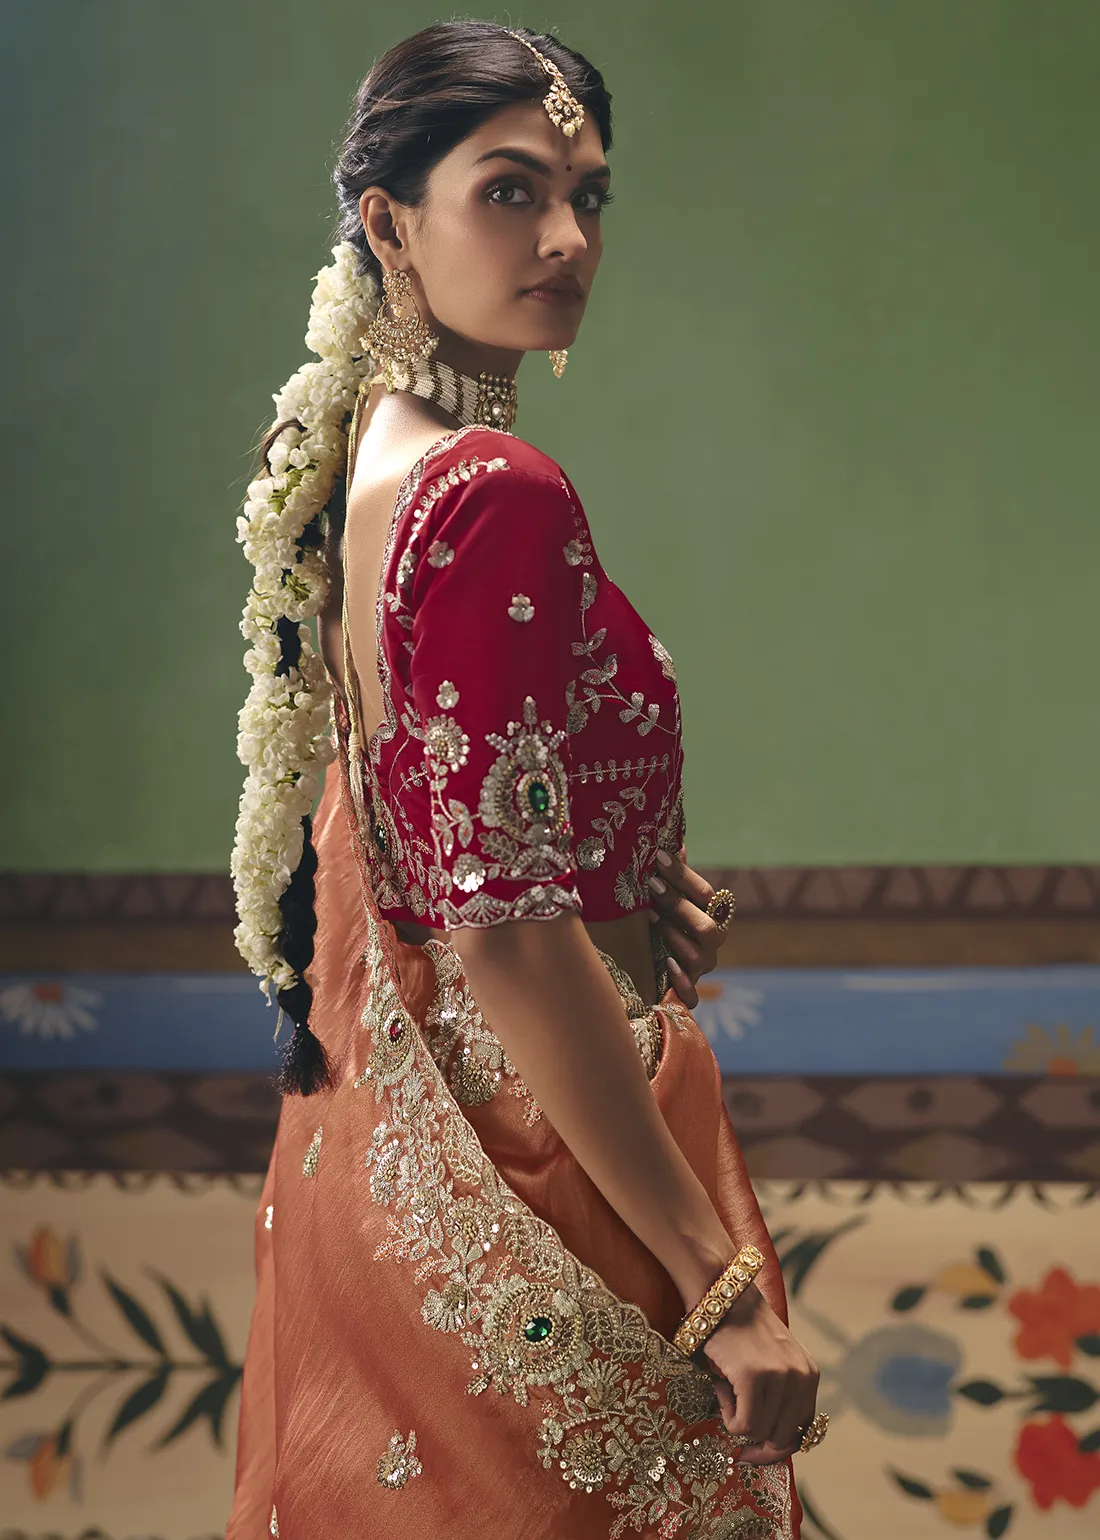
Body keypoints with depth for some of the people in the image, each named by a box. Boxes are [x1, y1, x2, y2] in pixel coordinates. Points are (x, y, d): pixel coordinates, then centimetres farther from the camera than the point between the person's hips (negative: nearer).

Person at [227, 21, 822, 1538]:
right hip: (531, 1168, -9)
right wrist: (725, 1284, -24)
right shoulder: (498, 495, -22)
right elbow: (503, 929, -27)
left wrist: (633, 885, 5)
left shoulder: (361, 456, 6)